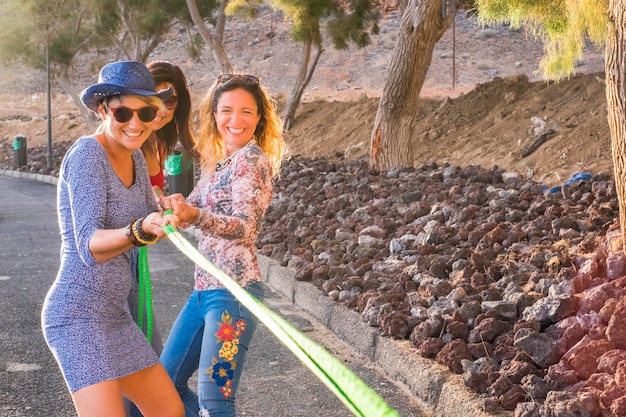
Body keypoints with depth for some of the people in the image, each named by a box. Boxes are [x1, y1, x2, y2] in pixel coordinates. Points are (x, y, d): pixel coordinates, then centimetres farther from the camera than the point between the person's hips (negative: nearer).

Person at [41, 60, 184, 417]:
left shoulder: (135, 157, 8)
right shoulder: (86, 156, -17)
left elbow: (150, 218, 18)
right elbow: (89, 246, -28)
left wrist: (169, 214, -3)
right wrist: (141, 230, -45)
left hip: (114, 315, 9)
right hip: (78, 315, -9)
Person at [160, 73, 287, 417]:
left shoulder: (251, 158, -10)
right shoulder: (219, 162, 15)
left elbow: (243, 226, -22)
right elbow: (193, 207, 23)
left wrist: (194, 216, -38)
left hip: (232, 292, -9)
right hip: (203, 291, 9)